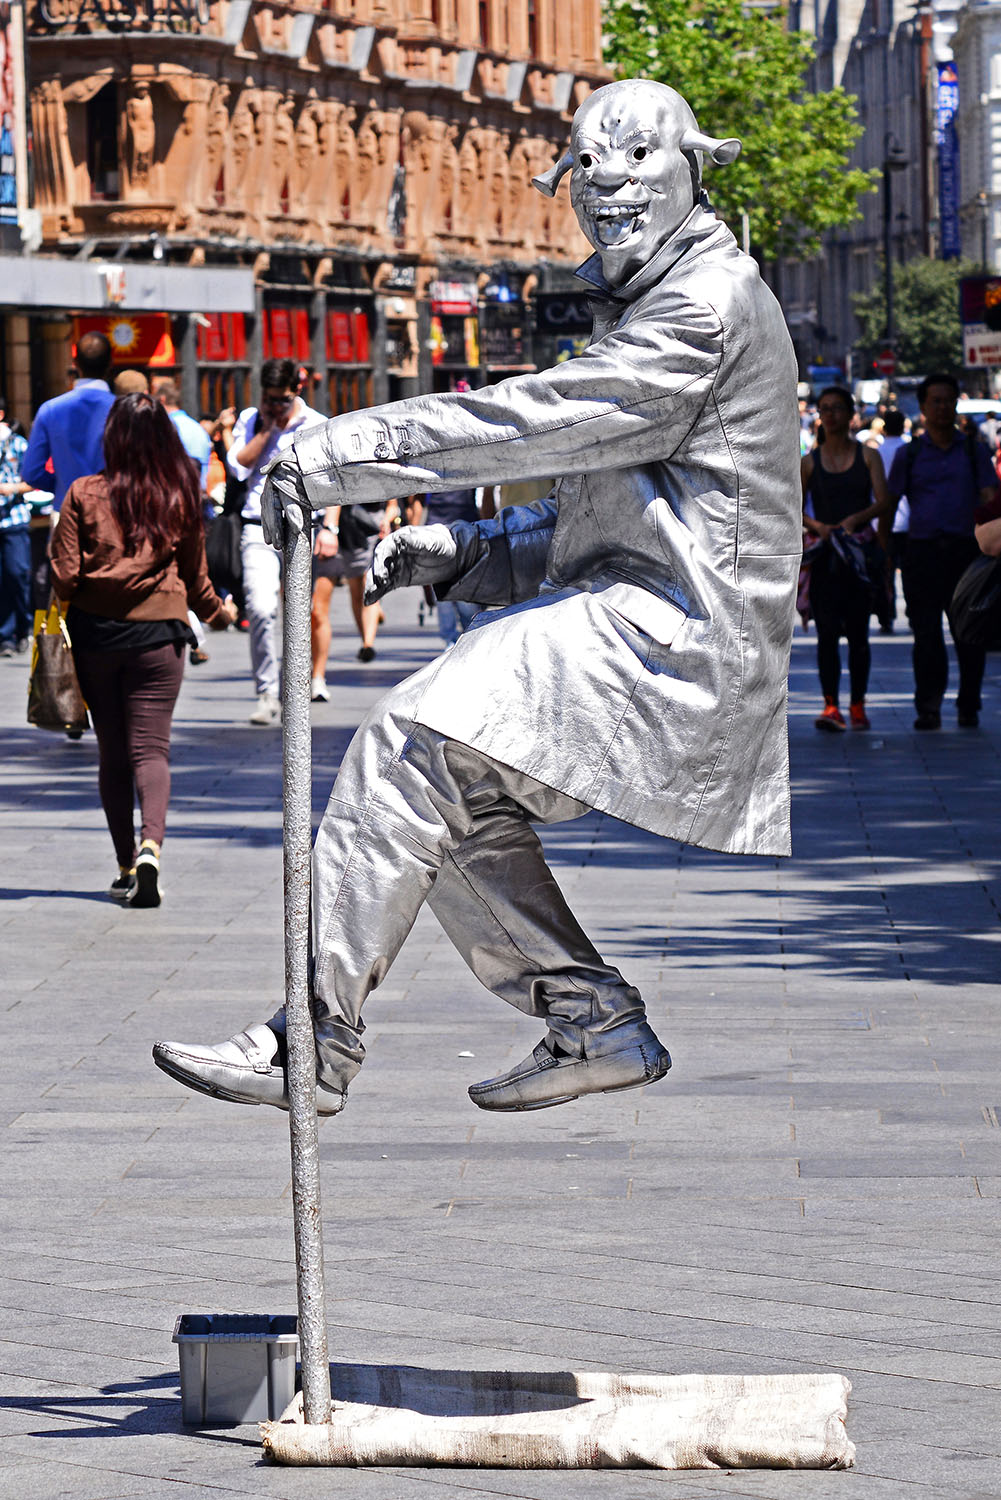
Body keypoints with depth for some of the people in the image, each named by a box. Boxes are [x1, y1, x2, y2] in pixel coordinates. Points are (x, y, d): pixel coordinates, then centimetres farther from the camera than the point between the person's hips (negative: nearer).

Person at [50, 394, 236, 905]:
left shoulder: (84, 494, -6)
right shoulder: (181, 498, -1)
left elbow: (65, 576, -6)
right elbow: (194, 577, 10)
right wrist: (217, 610, 29)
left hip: (94, 633, 0)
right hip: (158, 633, 0)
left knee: (112, 751, 11)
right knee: (150, 747, 0)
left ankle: (126, 867, 14)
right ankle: (150, 848, -24)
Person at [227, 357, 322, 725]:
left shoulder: (317, 426, 6)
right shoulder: (249, 420, 12)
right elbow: (238, 466, -1)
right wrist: (267, 428, -4)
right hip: (259, 529, 0)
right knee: (260, 610, -17)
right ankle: (267, 694, -12)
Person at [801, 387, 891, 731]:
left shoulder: (868, 456, 6)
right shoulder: (809, 462, 8)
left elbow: (883, 502, -3)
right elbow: (797, 508, 9)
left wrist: (856, 519, -20)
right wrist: (816, 526, -11)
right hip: (824, 554, 0)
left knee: (857, 632, 2)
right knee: (827, 631, -9)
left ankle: (858, 705, 10)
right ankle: (830, 705, -13)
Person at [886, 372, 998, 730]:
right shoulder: (909, 454, 9)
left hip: (965, 550, 1)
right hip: (922, 550, -1)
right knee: (926, 633, -4)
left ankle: (968, 707, 9)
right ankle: (928, 708, 0)